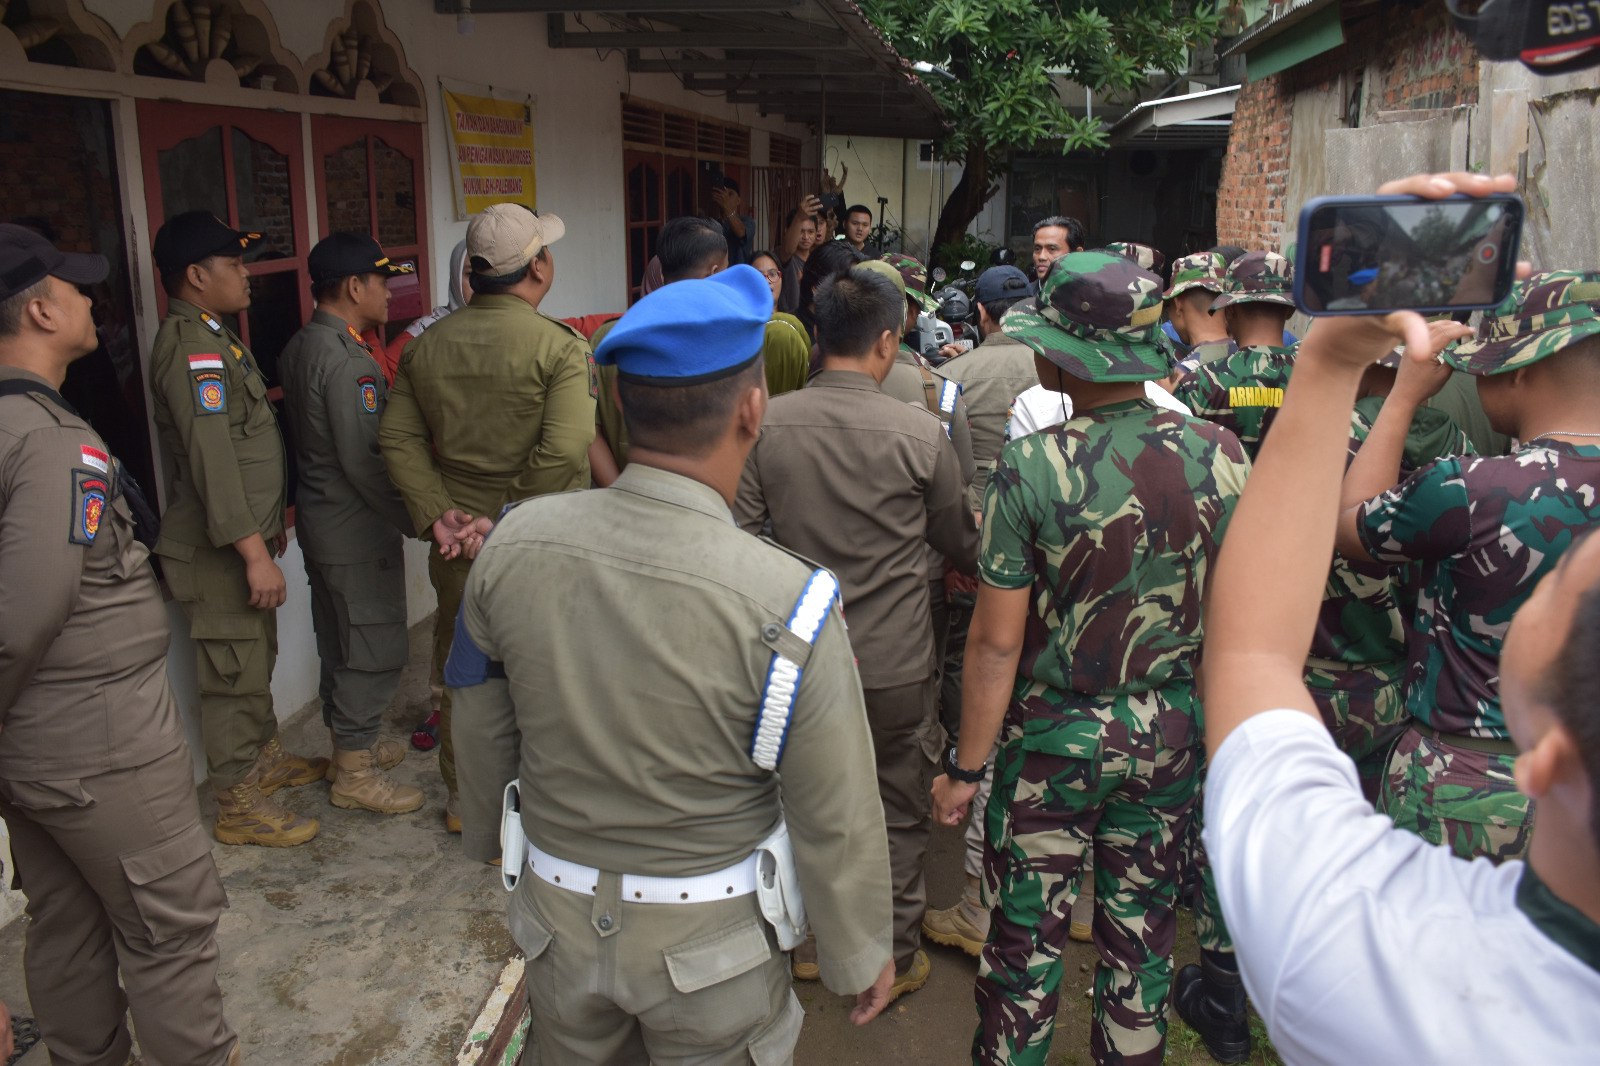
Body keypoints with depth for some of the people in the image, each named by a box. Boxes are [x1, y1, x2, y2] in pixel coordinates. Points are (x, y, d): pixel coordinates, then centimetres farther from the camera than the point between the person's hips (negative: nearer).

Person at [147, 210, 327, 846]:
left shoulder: (212, 336, 14)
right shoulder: (190, 346, -19)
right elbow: (211, 457, -25)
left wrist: (268, 522, 24)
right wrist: (254, 550, -26)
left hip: (245, 536, 10)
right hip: (219, 549, -10)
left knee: (257, 657, 22)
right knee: (234, 672, 0)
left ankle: (263, 758, 39)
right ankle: (239, 805, 12)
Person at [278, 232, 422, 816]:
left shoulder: (299, 347, 9)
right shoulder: (347, 360, -22)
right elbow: (364, 461, -25)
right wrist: (416, 520, -17)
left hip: (320, 519, 10)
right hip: (357, 528, -10)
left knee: (340, 641, 20)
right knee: (374, 647, 1)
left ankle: (349, 743, 36)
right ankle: (355, 773, 12)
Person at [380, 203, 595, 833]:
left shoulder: (427, 345, 3)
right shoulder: (560, 348, -14)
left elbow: (397, 438, 0)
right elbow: (564, 452, -25)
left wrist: (436, 514, -4)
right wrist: (506, 518, -18)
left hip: (457, 541, 5)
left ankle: (463, 801, 36)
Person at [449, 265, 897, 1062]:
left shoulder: (514, 544, -16)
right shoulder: (787, 605, -28)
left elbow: (482, 722, 1)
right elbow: (836, 822, -17)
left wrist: (486, 833, 20)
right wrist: (861, 957, 0)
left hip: (560, 917, 4)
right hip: (710, 938, -3)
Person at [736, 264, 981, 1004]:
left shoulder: (768, 424, -10)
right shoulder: (919, 433, -14)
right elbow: (960, 547, 0)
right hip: (895, 665, -2)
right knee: (897, 815, 16)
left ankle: (807, 942, 39)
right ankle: (893, 957, 32)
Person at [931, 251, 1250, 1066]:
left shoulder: (1031, 468, -20)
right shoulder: (1218, 454, -9)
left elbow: (997, 641, -16)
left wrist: (966, 767, -5)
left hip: (1053, 737, -4)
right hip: (1170, 734, 4)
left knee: (1025, 939, 14)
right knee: (1141, 937, 21)